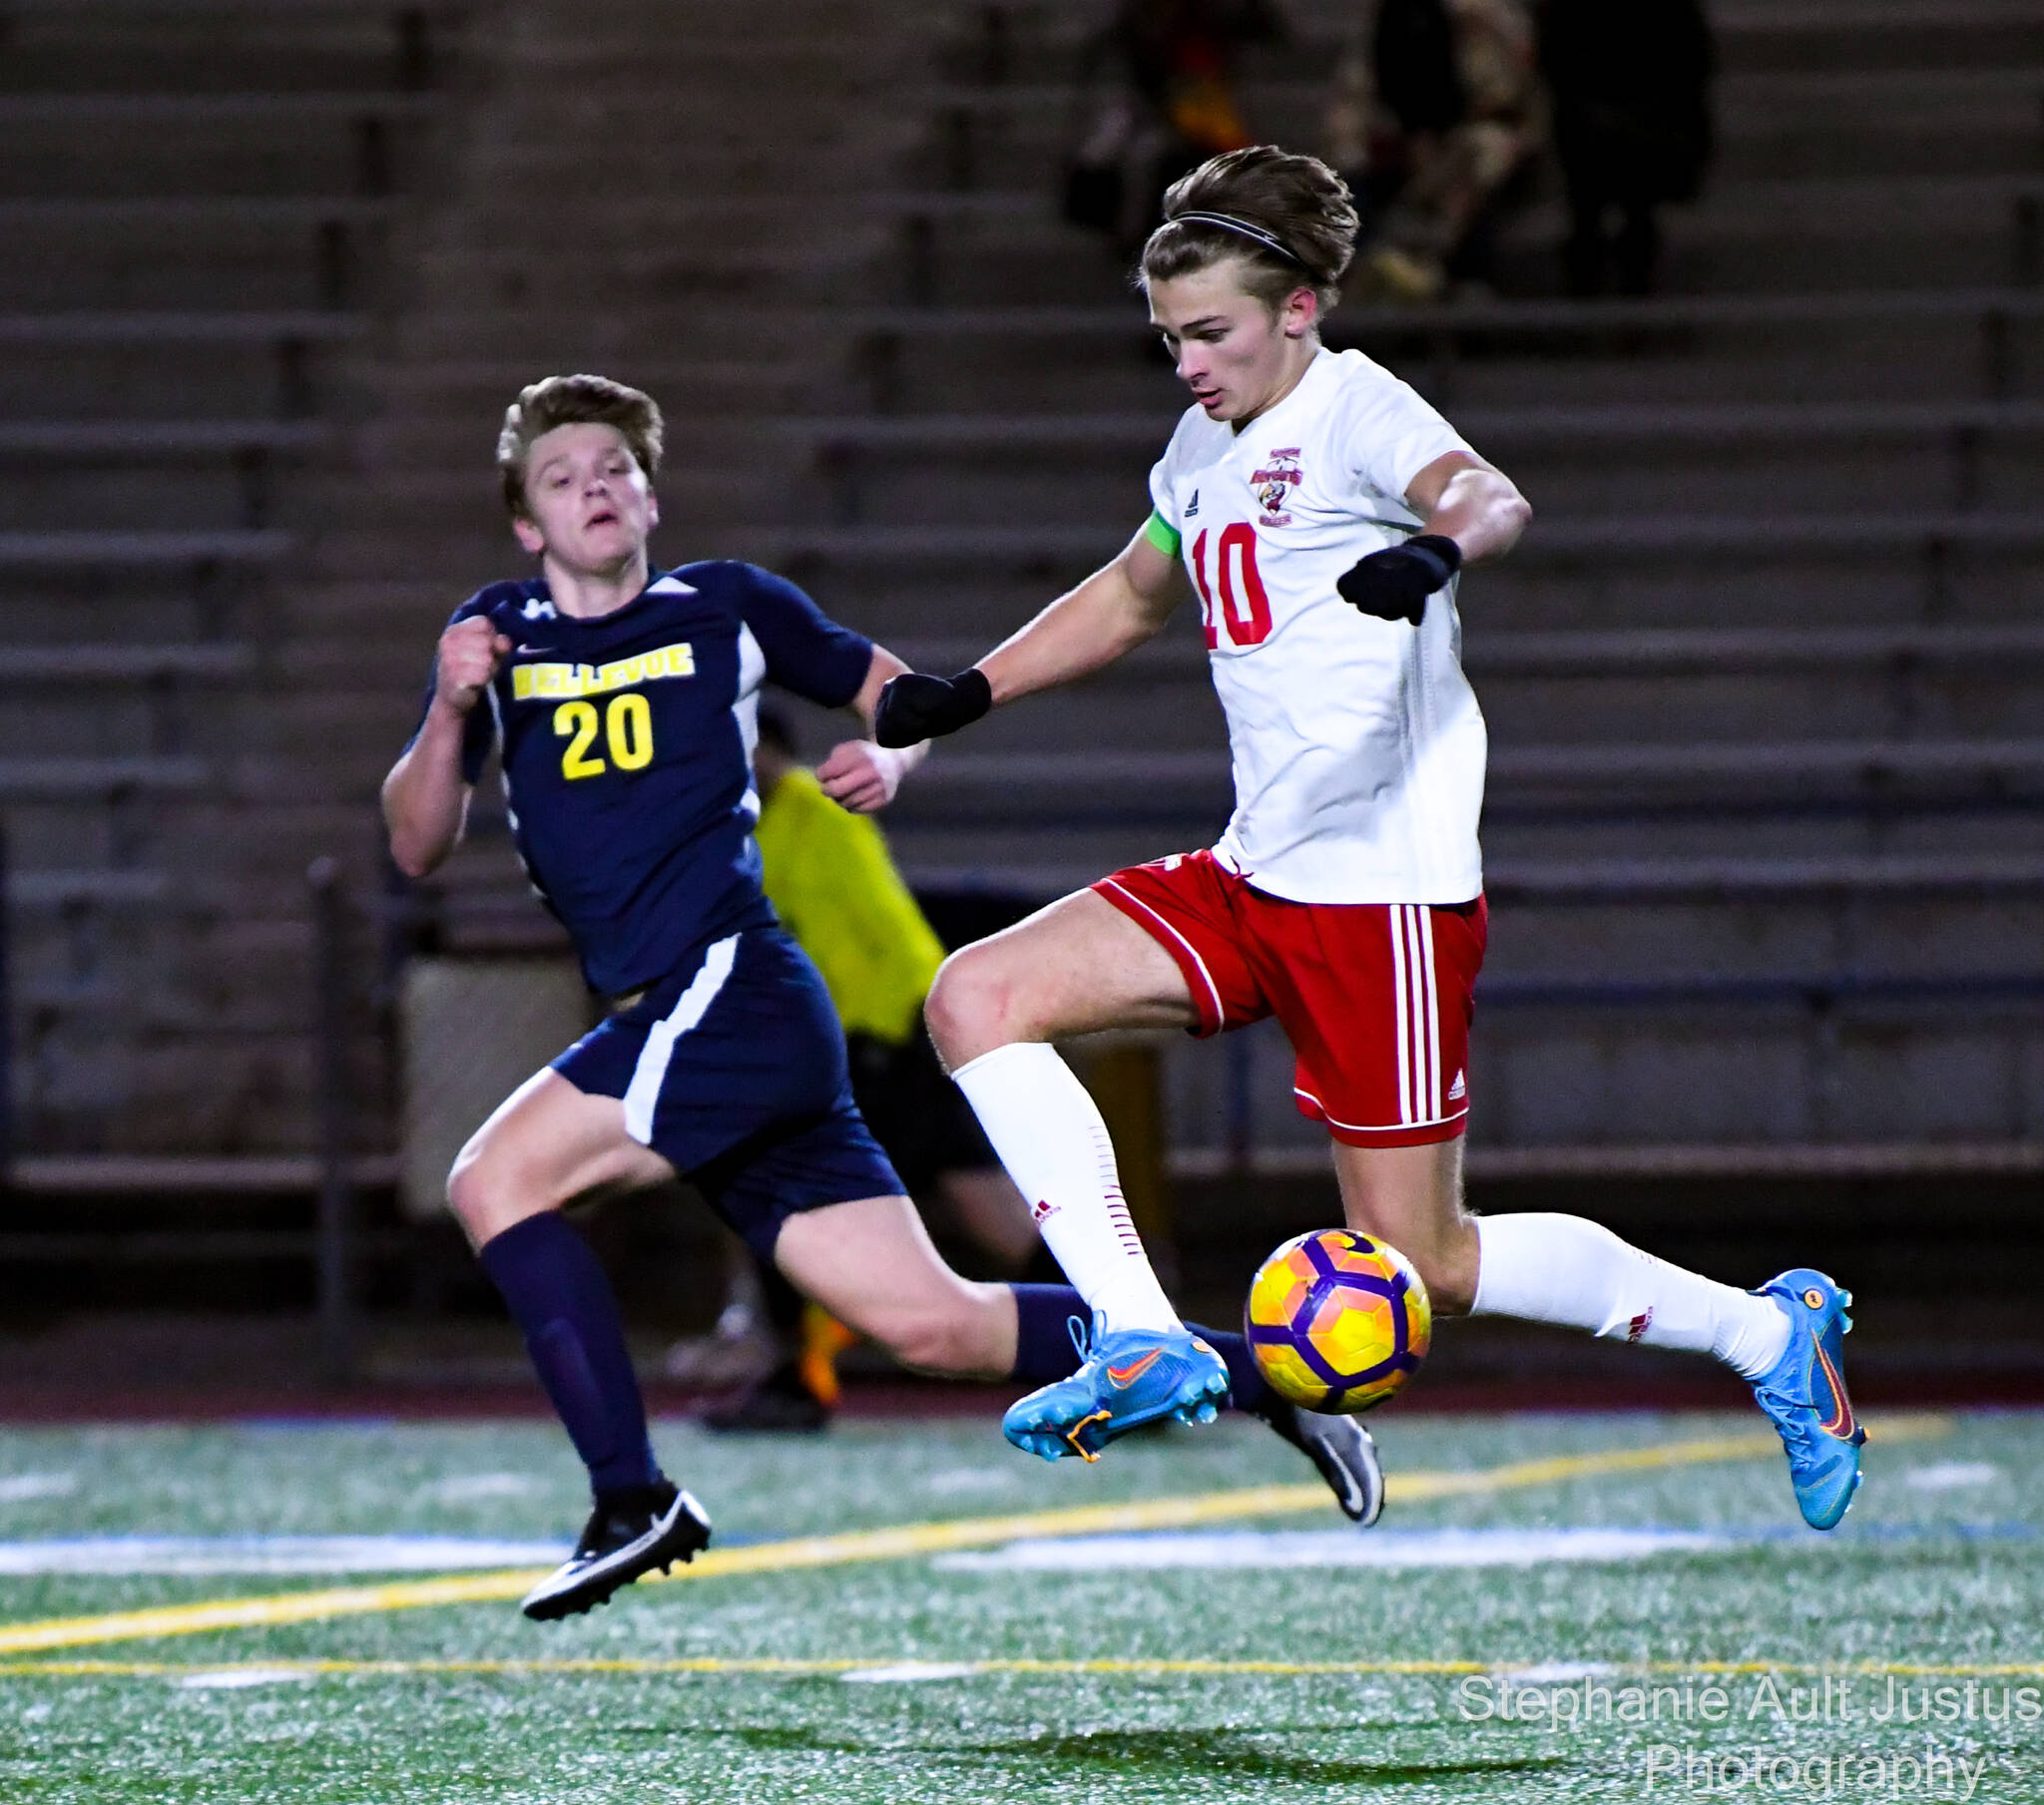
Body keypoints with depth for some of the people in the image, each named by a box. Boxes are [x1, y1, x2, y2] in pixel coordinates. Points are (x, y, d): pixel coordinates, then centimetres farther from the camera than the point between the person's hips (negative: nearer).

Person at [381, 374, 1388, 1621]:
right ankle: (1250, 1373, 13)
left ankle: (633, 1501, -14)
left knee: (496, 1181, -18)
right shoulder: (500, 635, 17)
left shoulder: (726, 607, 8)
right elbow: (419, 848, 11)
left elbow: (902, 695, 19)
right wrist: (451, 711, -6)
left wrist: (891, 760, -4)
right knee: (932, 1325, 1)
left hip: (734, 992, -5)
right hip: (672, 1025, 5)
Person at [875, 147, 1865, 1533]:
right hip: (1251, 883, 8)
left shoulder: (1352, 408, -10)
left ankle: (1768, 1331, 13)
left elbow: (1491, 499, -32)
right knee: (978, 999, -6)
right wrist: (965, 694, 26)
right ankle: (1140, 1340, -9)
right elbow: (1132, 596, 34)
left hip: (1390, 894, -8)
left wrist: (1436, 549, -55)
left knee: (1426, 1263, -4)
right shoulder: (1205, 451, 14)